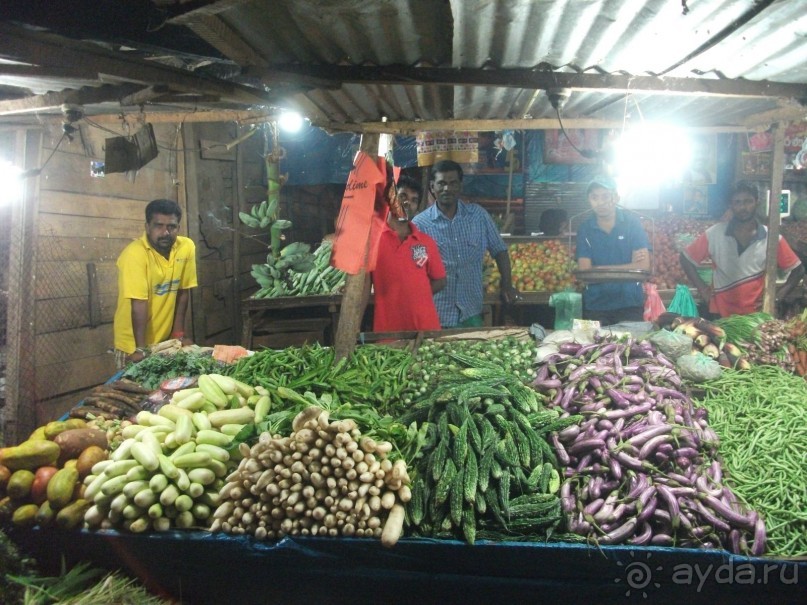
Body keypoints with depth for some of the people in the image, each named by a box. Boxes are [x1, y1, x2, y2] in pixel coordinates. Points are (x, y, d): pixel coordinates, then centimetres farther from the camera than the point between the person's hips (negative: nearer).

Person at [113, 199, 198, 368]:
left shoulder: (187, 247, -7)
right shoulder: (135, 254, -21)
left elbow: (183, 292, 0)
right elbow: (139, 304, -24)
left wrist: (178, 333, -1)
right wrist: (140, 349, -25)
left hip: (166, 339, 5)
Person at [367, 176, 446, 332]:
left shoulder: (426, 242, 8)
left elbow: (440, 281, 16)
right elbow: (363, 285, -1)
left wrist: (416, 294, 0)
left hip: (426, 326, 3)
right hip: (386, 328, -2)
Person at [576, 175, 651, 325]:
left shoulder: (631, 222, -2)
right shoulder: (585, 229, 1)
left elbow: (643, 266, -10)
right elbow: (584, 272, -6)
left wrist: (600, 269, -11)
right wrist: (627, 267, -10)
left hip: (630, 304, -1)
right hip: (595, 306, 1)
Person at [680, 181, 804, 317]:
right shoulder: (714, 234, -6)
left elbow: (798, 269, 6)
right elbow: (686, 258, 3)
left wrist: (777, 296, -4)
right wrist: (702, 288, -4)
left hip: (756, 315, 1)